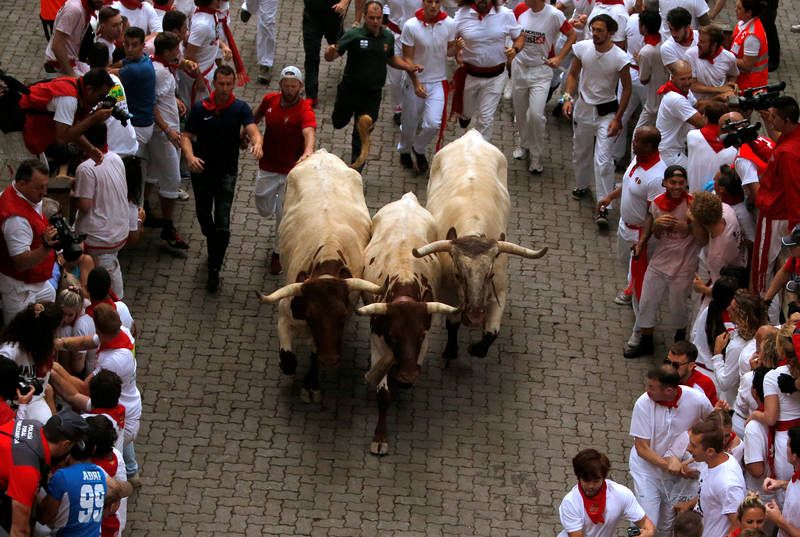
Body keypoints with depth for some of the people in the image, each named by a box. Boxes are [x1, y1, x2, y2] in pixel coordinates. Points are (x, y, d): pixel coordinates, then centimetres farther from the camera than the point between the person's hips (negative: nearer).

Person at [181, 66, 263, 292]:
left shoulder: (240, 109, -8)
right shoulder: (200, 108, -7)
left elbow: (253, 131, -22)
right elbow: (186, 136, -6)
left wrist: (257, 144, -47)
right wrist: (190, 156, -27)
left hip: (227, 171, -2)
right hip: (202, 169, 2)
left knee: (222, 224, -9)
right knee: (203, 215, 18)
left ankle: (214, 270, 1)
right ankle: (213, 247, 48)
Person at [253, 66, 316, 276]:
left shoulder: (305, 110, -24)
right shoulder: (269, 100, -8)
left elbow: (309, 132, -44)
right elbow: (256, 116, 15)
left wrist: (308, 152, -63)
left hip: (291, 171, -4)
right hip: (267, 167, 4)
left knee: (284, 215, 4)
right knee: (264, 209, 15)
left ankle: (278, 254, 26)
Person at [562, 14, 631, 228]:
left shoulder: (620, 58, -20)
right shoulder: (583, 48, -10)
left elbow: (627, 89, -9)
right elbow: (573, 74, 6)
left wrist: (618, 119, -10)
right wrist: (568, 98, -8)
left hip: (606, 111, -4)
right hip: (583, 106, 4)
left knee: (602, 159, -12)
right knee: (580, 152, 20)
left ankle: (603, 207, -9)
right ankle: (582, 185, 47)